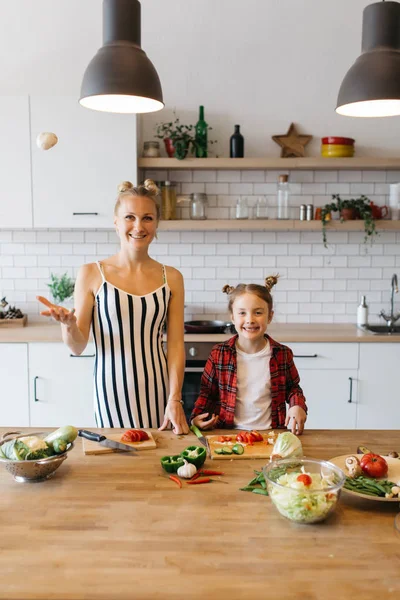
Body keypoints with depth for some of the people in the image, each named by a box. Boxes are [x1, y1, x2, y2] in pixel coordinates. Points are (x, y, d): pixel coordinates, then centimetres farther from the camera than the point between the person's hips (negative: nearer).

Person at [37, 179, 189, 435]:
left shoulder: (171, 278, 0)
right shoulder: (92, 274, -6)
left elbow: (176, 344, 0)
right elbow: (78, 346, -3)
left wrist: (175, 400, -7)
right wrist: (68, 324, -23)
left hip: (156, 389, 2)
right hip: (112, 388, -1)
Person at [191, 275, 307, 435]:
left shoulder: (283, 354, 2)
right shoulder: (219, 354, 0)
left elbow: (292, 387, 17)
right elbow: (207, 390, 11)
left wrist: (298, 406, -2)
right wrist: (197, 416, -4)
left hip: (269, 433, 1)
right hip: (229, 433, -1)